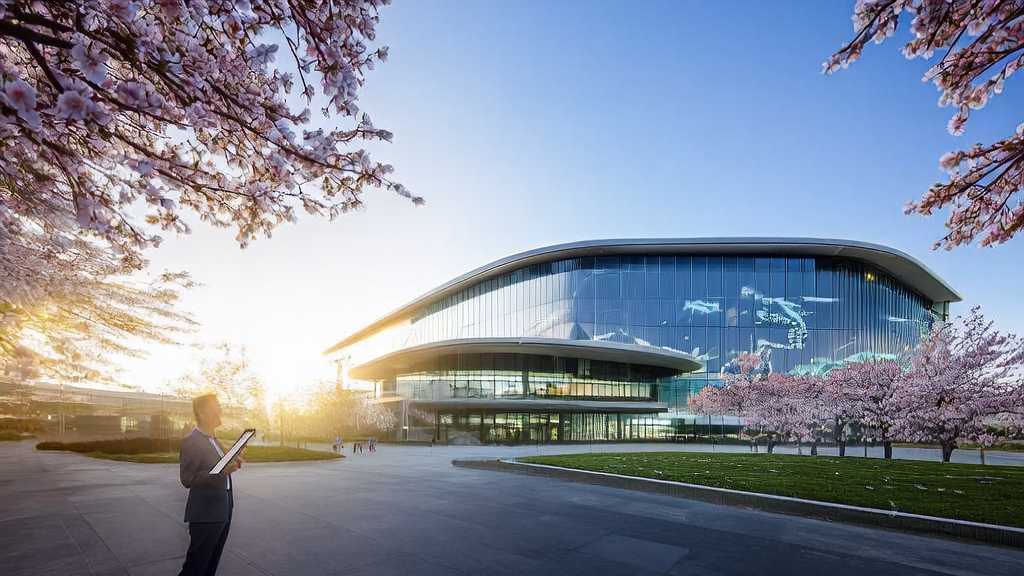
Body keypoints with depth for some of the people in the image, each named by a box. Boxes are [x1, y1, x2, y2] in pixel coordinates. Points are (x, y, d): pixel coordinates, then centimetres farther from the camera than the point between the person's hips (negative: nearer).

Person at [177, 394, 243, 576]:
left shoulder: (213, 440, 12)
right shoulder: (191, 441, -16)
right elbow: (187, 479, -20)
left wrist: (231, 465, 2)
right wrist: (221, 471, -29)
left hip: (222, 510, 9)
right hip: (205, 513, -9)